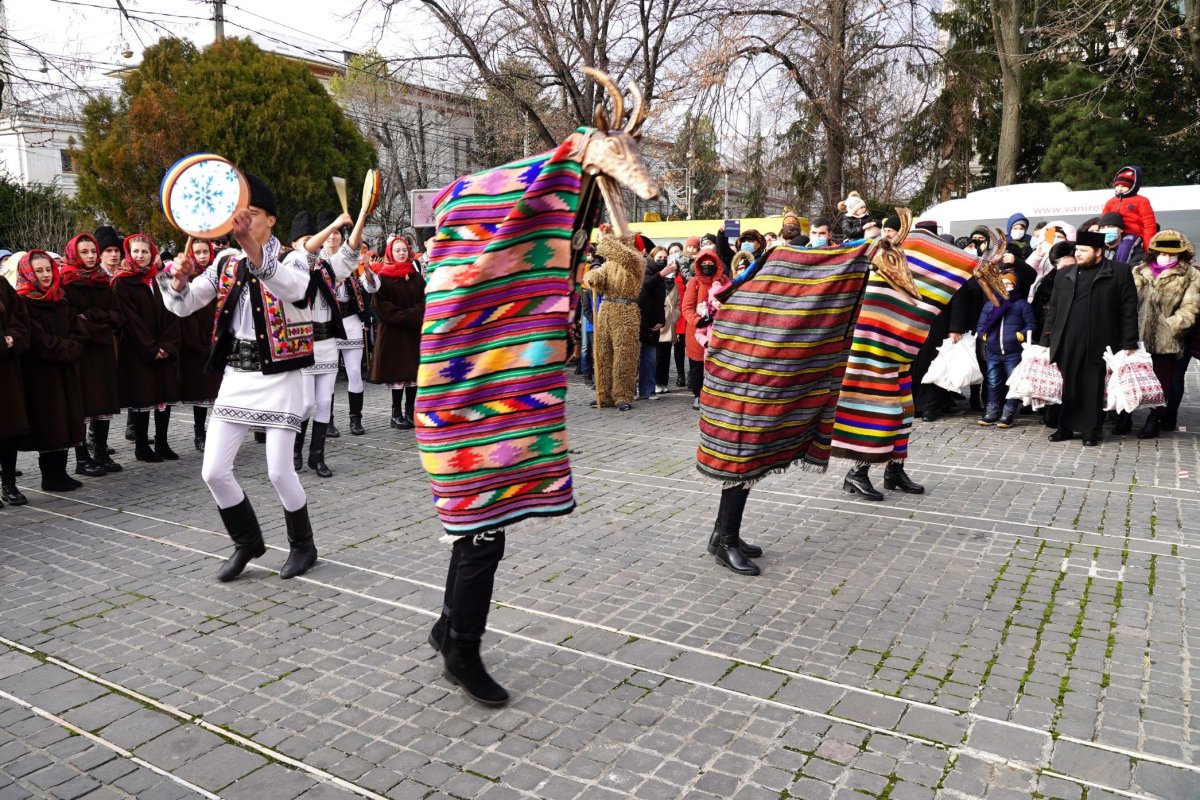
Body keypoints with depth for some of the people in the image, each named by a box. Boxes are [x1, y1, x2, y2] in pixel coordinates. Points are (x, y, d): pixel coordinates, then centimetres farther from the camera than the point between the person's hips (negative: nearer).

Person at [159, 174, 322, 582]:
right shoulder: (226, 262, 8)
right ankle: (248, 541, 24)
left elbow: (293, 287, -33)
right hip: (235, 375, 5)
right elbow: (183, 305, 4)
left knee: (279, 471, -4)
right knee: (214, 471, 3)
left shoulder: (292, 258, -8)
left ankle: (303, 545, 20)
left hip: (279, 376, -5)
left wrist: (254, 251, -49)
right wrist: (177, 282, -19)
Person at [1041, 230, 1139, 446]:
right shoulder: (1064, 275, 13)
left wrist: (1129, 344, -6)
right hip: (1066, 344, 3)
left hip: (1099, 345, -3)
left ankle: (1091, 430, 12)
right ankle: (1065, 427, 17)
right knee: (1066, 387, 7)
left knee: (1093, 388, 3)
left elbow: (1129, 311, -1)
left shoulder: (1120, 272, 1)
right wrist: (1046, 340, 8)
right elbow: (1053, 309, 14)